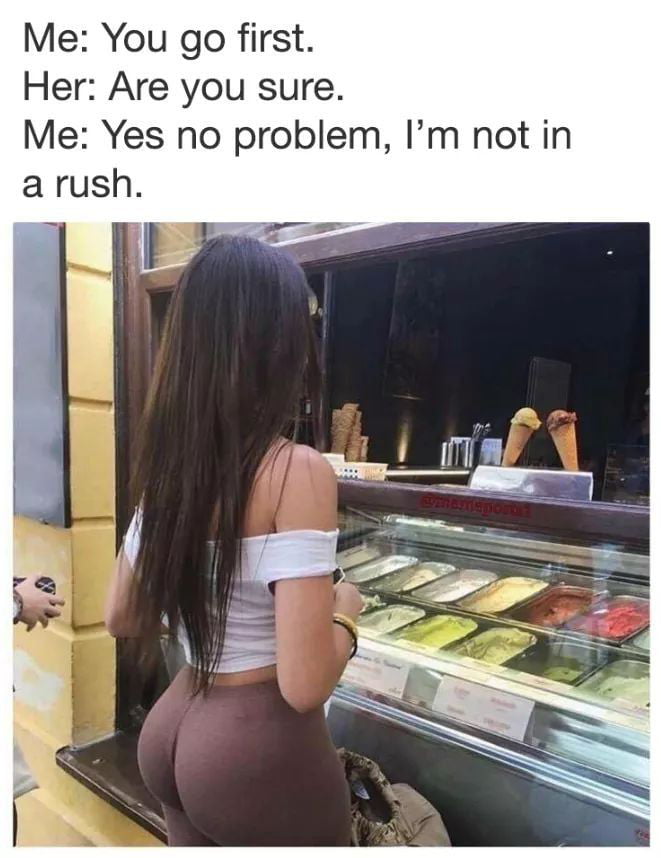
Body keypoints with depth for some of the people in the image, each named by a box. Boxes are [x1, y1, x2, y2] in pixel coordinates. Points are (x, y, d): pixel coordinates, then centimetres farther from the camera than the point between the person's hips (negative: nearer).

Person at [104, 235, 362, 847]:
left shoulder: (166, 462, -3)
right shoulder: (299, 472, -24)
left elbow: (122, 618, 8)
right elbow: (304, 685, -25)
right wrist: (346, 611, -7)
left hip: (172, 728, 6)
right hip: (262, 748, -5)